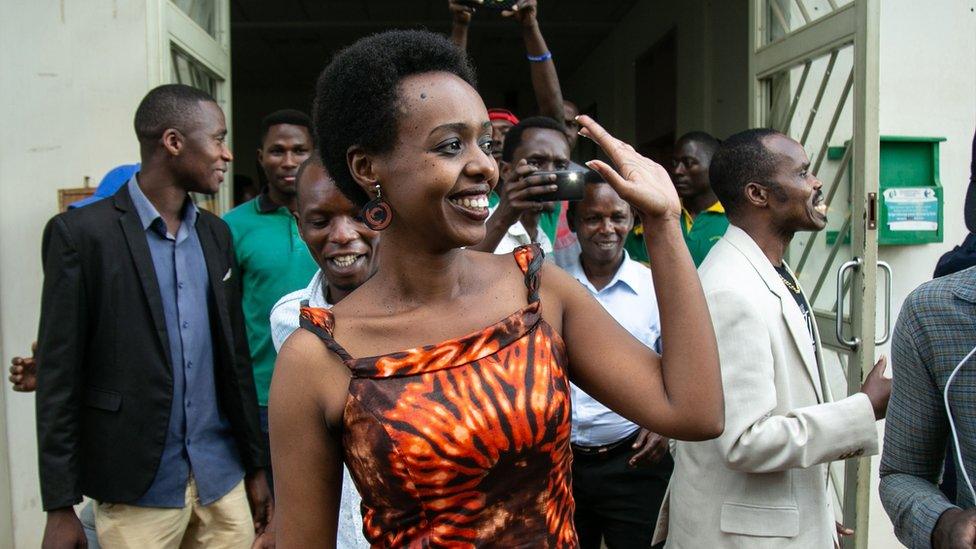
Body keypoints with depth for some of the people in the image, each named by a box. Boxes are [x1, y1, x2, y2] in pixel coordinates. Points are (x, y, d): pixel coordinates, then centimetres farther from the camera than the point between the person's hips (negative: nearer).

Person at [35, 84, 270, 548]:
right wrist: (59, 507, -7)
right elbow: (58, 374, -7)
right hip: (138, 488, -4)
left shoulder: (216, 233, 7)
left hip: (222, 476, 5)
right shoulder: (81, 232, -9)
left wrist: (256, 465, 11)